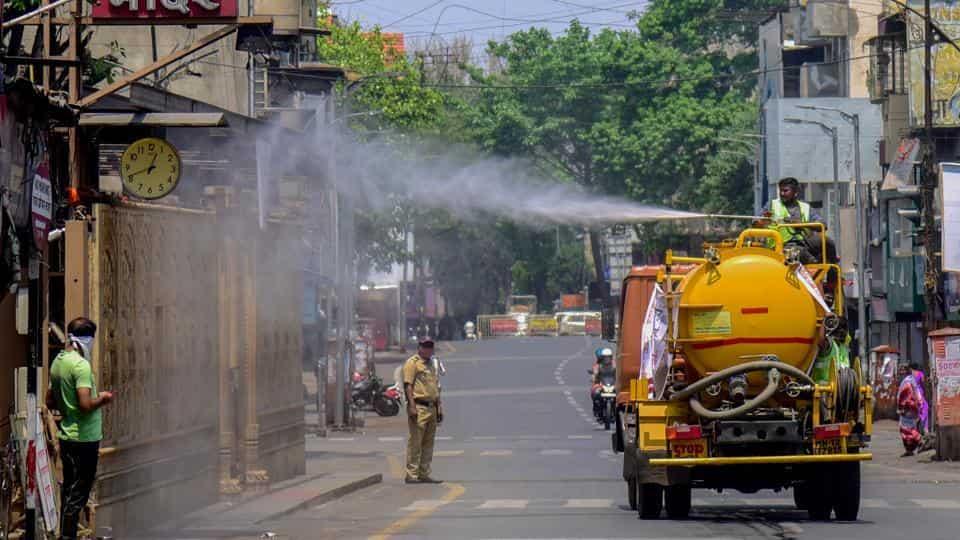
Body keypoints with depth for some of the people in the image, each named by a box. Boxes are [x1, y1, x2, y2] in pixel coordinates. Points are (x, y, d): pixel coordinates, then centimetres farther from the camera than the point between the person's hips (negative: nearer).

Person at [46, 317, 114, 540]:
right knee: (77, 495, -3)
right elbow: (86, 404, -26)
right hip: (84, 439, -9)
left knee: (69, 491, 17)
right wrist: (103, 399, -9)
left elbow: (50, 402, 17)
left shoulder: (58, 362, 9)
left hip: (67, 438, 9)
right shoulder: (80, 365, -19)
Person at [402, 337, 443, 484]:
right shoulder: (412, 362, -5)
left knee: (428, 443, 9)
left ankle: (424, 474, 13)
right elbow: (408, 385, -12)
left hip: (432, 407, 8)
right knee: (415, 442, -9)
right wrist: (412, 406, -19)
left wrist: (439, 407, 19)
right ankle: (411, 475, -8)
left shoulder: (433, 364, 20)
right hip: (419, 407, -8)